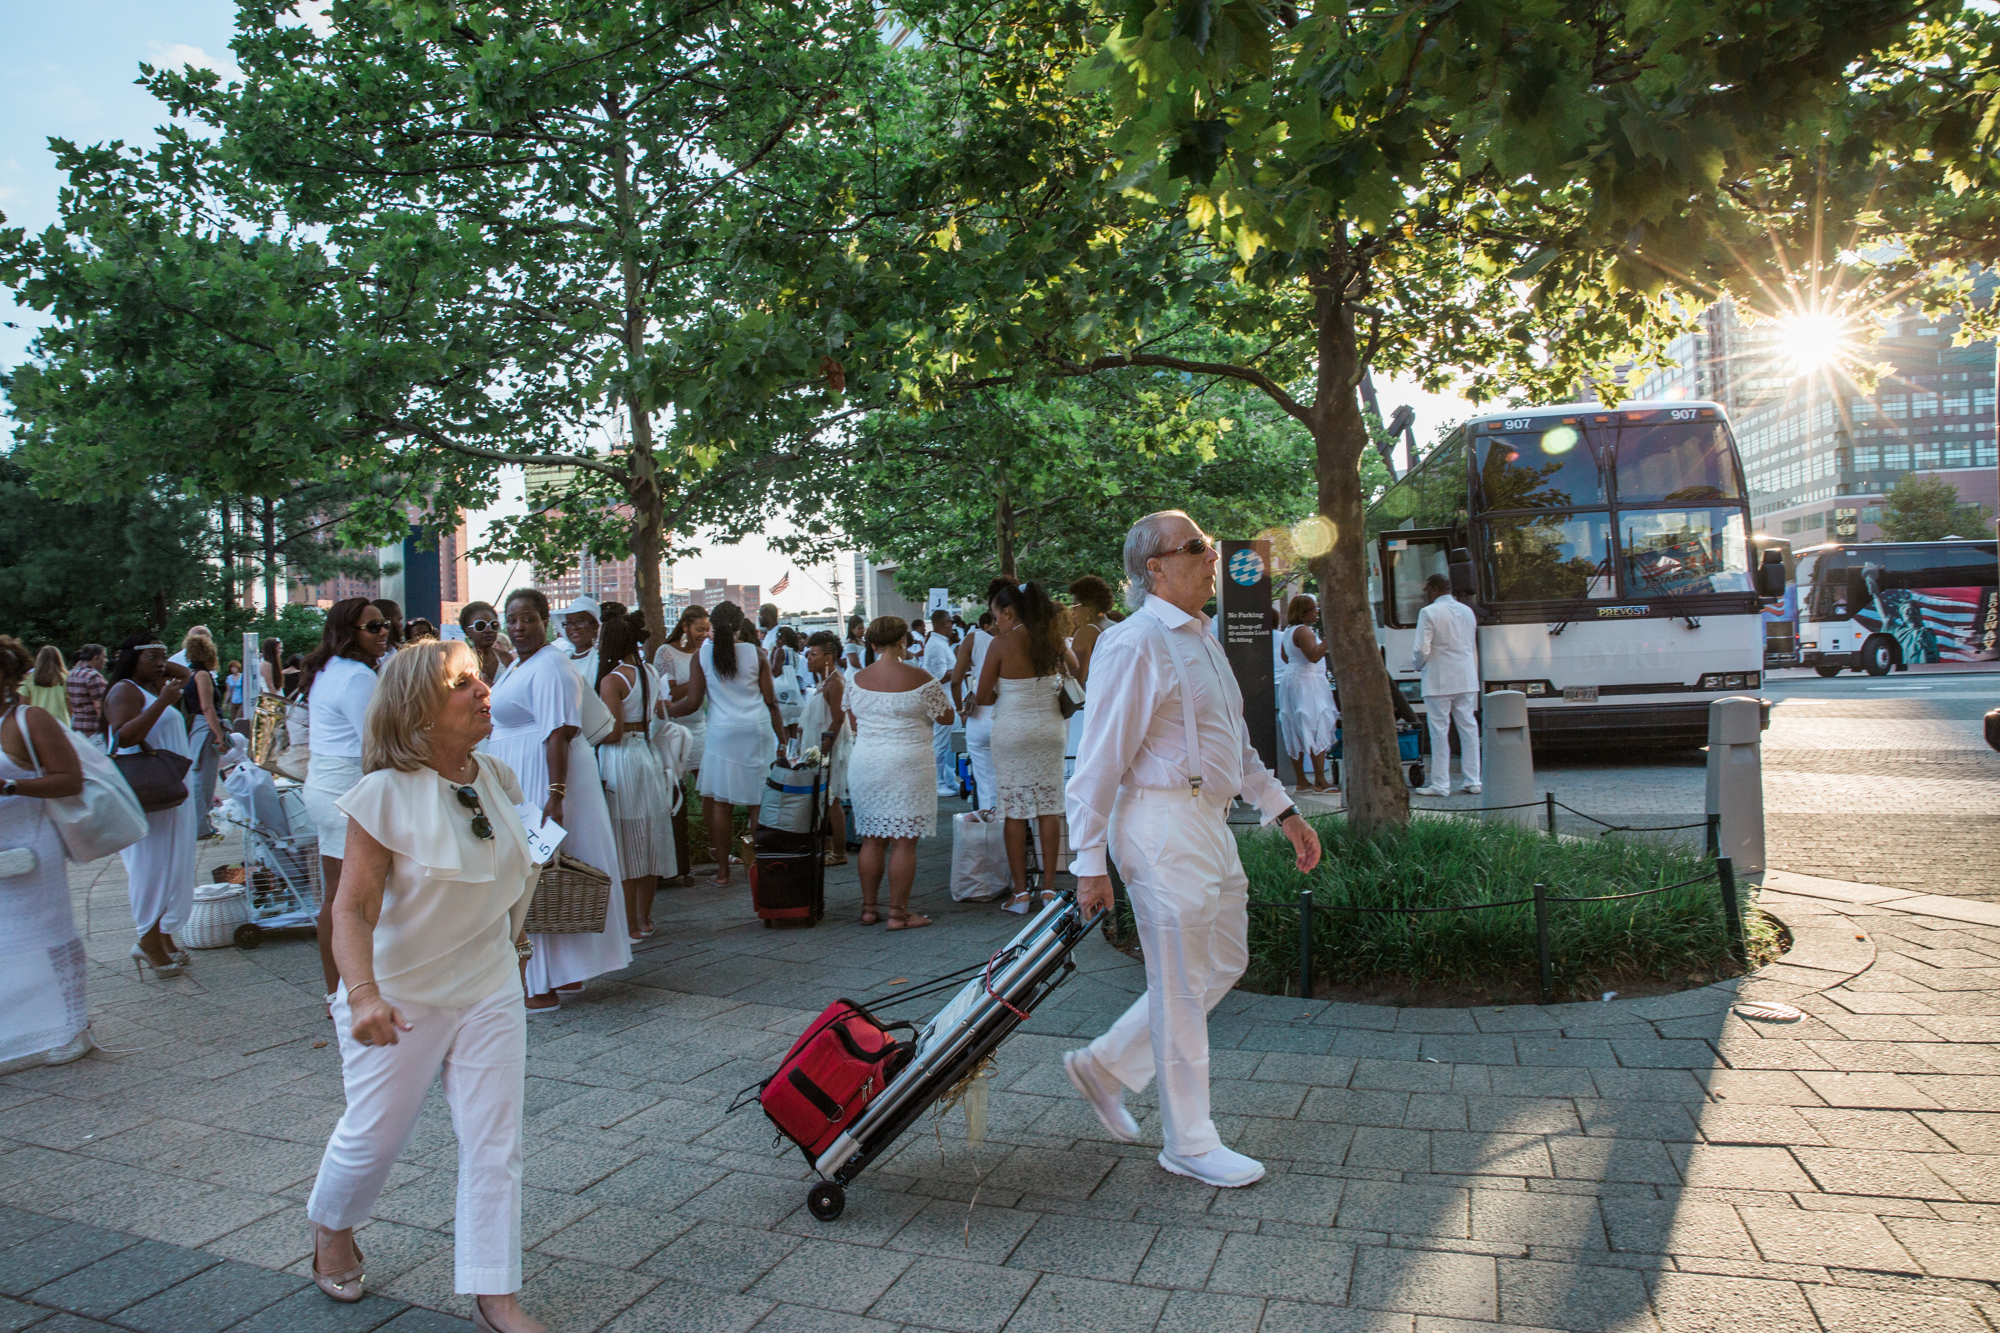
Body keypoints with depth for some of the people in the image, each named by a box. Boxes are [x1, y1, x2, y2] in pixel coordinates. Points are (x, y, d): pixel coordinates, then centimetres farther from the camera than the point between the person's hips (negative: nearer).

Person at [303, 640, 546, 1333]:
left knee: (495, 1138, 4)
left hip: (490, 988, 5)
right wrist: (364, 995, -34)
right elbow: (353, 909, -21)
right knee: (375, 1133, 13)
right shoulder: (387, 795, -19)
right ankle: (331, 1230, 46)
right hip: (401, 997, -4)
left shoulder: (496, 778, -1)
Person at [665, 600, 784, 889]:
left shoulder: (702, 655, 0)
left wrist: (665, 711, 17)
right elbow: (770, 700, 4)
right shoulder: (756, 654, 2)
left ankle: (722, 871, 8)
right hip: (758, 731, 1)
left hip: (723, 732, -1)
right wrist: (782, 740, 12)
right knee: (759, 802, 7)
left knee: (721, 802, 4)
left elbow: (693, 702, -1)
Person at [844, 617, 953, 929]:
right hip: (906, 764, -5)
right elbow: (946, 717, 0)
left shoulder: (857, 679, 4)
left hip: (863, 764, 5)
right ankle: (898, 913, 2)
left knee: (872, 840, 12)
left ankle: (868, 909, 19)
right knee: (904, 841, 0)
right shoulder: (919, 678, -8)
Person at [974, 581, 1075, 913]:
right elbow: (1071, 670, 23)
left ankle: (1020, 892, 5)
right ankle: (1048, 887, 11)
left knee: (1015, 813, 2)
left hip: (1013, 731, -4)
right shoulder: (1052, 640, 3)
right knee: (1050, 808, 7)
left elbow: (983, 697, -7)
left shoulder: (1002, 644, -10)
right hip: (1050, 729, 4)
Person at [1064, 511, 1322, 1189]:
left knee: (1224, 963, 17)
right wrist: (1090, 864, -18)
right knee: (1182, 986, 1)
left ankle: (1104, 1066, 28)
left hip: (1209, 821, 10)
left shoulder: (1201, 638, 16)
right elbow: (1100, 760, -17)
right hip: (1162, 823, -10)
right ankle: (1189, 1142, 18)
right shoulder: (1134, 644, -15)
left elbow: (1237, 742, 24)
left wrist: (1284, 811, 20)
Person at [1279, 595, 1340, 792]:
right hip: (1307, 682, -10)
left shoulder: (1288, 631, 14)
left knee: (1296, 735, 9)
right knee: (1317, 732, -8)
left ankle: (1301, 782, 12)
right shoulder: (1303, 631, -15)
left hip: (1291, 680, 10)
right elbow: (1313, 656, -27)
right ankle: (1320, 782, -8)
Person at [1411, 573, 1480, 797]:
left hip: (1439, 681, -6)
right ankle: (1473, 781, 13)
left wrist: (1416, 665, 6)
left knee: (1440, 731, -2)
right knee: (1468, 728, 10)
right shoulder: (1467, 611, 13)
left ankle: (1440, 784, 1)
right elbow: (1473, 648, 19)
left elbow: (1422, 649, -14)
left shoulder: (1429, 613, -9)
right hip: (1467, 680, 6)